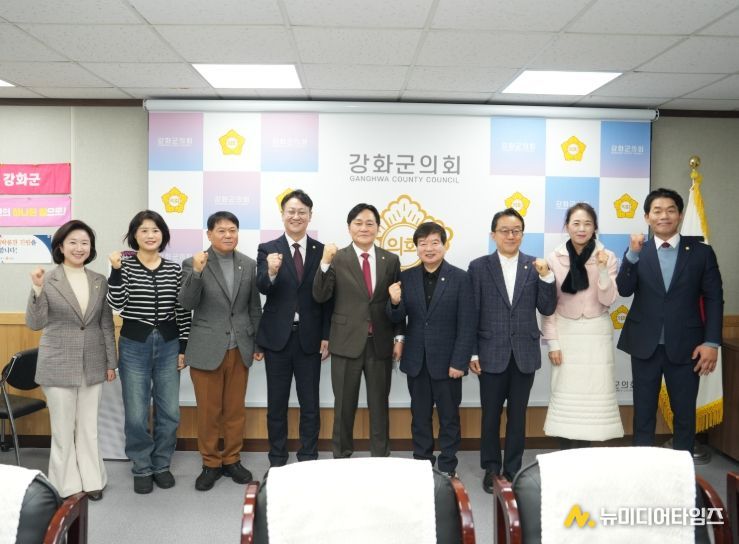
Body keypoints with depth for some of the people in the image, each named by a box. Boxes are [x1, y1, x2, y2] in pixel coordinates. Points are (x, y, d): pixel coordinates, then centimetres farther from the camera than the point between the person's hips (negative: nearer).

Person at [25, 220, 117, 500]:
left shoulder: (100, 281, 3)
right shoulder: (47, 281, -6)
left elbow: (106, 324, 7)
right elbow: (35, 323, -11)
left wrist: (111, 362, 6)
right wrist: (37, 289, -24)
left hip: (92, 365, 3)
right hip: (58, 366, -3)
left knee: (89, 426, 13)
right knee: (63, 429, 8)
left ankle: (91, 480, 26)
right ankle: (68, 486, 22)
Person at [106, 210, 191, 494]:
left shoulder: (174, 269, 3)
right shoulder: (124, 266, -2)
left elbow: (182, 310, 5)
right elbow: (116, 304, -14)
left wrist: (184, 347, 2)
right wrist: (115, 270, -22)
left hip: (168, 344, 2)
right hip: (134, 344, -2)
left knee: (169, 412, 7)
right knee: (136, 415, 4)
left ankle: (162, 465, 26)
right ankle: (142, 469, 23)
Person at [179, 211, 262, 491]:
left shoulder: (249, 265, 5)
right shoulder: (194, 263, -4)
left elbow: (255, 307, 11)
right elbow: (186, 303, -12)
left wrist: (259, 342, 12)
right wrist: (197, 272, -26)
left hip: (240, 349, 3)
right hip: (207, 349, -3)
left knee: (235, 409, 11)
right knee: (208, 411, 7)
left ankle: (232, 460, 27)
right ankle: (211, 463, 23)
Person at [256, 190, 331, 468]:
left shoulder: (321, 251, 1)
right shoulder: (267, 249, -1)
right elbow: (262, 288, -16)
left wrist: (326, 336, -2)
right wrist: (271, 272, -38)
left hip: (309, 338, 1)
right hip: (277, 337, 0)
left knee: (310, 404, 9)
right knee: (277, 403, 11)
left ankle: (308, 460, 24)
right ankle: (277, 461, 25)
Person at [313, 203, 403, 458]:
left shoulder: (391, 260, 5)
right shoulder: (337, 258, -2)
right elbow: (320, 296, -11)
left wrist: (399, 337, 1)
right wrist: (325, 263, -24)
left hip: (380, 344, 2)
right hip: (347, 342, -1)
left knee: (379, 405, 12)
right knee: (344, 405, 10)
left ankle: (380, 458, 26)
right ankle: (341, 457, 26)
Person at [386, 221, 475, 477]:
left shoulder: (460, 278, -6)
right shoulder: (406, 277, 2)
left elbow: (467, 325, -7)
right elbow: (397, 319, 2)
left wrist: (459, 362, -12)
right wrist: (395, 302, -20)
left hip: (446, 360, -3)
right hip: (416, 361, 3)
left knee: (449, 417, 11)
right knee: (420, 417, 14)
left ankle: (448, 469, 24)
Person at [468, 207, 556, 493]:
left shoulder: (535, 266, 2)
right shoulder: (479, 267, -2)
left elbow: (547, 309, -1)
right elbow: (471, 314, -2)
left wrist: (546, 277, -15)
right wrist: (471, 353, -5)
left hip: (524, 355, 1)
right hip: (492, 354, -1)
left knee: (517, 415, 12)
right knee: (491, 415, 9)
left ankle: (513, 470, 26)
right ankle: (491, 470, 25)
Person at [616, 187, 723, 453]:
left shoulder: (701, 252, 1)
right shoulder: (636, 252, 3)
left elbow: (714, 299, 0)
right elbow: (624, 290, -10)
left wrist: (711, 342, -7)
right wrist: (633, 254, -22)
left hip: (685, 346, 0)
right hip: (645, 346, 0)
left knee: (685, 414, 10)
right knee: (643, 412, 9)